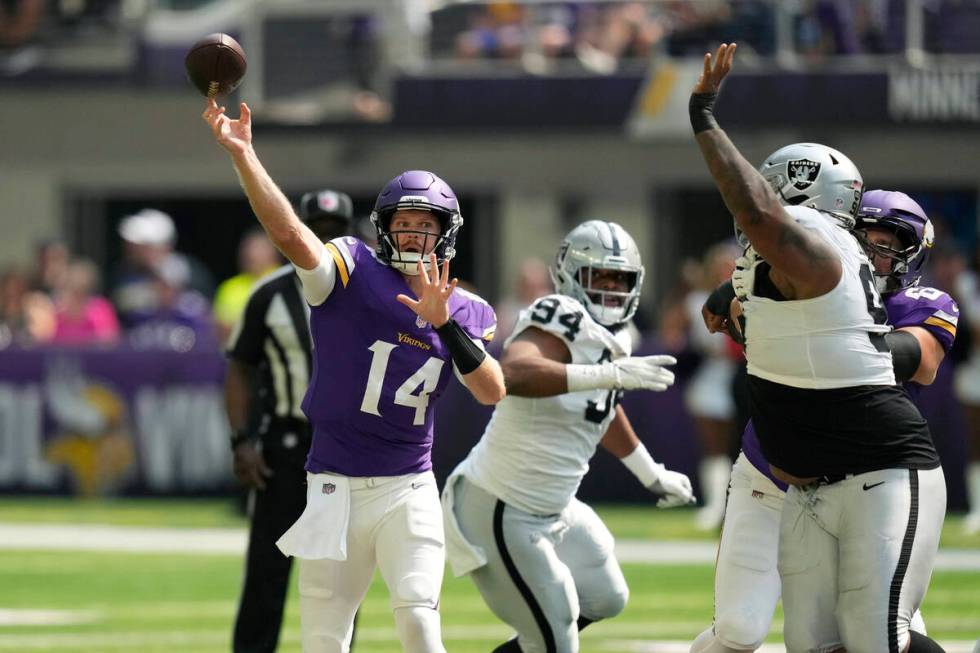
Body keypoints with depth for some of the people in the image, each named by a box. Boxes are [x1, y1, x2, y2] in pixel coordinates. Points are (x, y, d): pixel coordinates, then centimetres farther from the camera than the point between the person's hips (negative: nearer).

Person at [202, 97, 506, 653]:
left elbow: (493, 392, -8)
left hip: (409, 492, 1)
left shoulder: (467, 312, 6)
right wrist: (242, 154, -32)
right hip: (335, 488, -1)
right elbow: (290, 234, -19)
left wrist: (443, 322, -19)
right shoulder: (353, 271, -2)